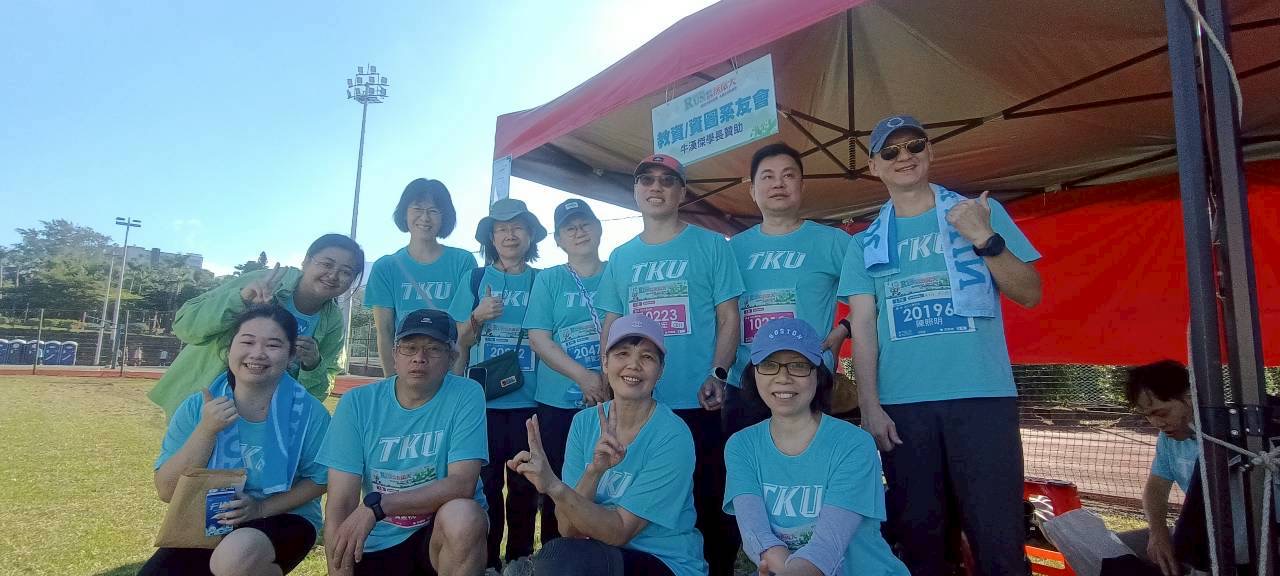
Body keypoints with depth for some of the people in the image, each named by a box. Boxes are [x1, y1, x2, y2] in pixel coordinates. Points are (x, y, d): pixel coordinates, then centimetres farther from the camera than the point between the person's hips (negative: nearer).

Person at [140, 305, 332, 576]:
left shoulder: (308, 411, -15)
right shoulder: (196, 407, -7)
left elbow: (318, 480, -6)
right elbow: (167, 490, -9)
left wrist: (261, 508, -19)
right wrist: (206, 430, -22)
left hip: (283, 518, -3)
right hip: (208, 523, 4)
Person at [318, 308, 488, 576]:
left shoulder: (466, 396, -13)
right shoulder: (357, 403, -7)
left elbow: (462, 484, -20)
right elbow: (340, 504, -10)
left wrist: (376, 505, -27)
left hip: (443, 533, -1)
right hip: (380, 542, 2)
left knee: (462, 515, -31)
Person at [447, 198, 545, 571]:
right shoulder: (474, 279, 5)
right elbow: (460, 342, 6)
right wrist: (478, 317, -13)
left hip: (529, 401, 1)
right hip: (484, 400, 0)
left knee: (524, 484, 8)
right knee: (486, 483, 6)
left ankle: (520, 560, 23)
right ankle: (487, 562, 21)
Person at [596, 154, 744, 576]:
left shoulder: (710, 246, 2)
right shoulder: (620, 257, 13)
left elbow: (729, 317, -2)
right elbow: (611, 327, 15)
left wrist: (717, 374, -15)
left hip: (699, 403, -3)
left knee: (708, 503, 4)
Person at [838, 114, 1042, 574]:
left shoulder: (982, 213, 9)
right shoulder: (866, 243, 10)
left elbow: (1030, 294, 4)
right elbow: (862, 325, 4)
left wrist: (985, 239, -11)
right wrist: (869, 406, -5)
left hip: (982, 397, -1)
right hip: (902, 405, 1)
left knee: (998, 537, 0)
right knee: (917, 535, 10)